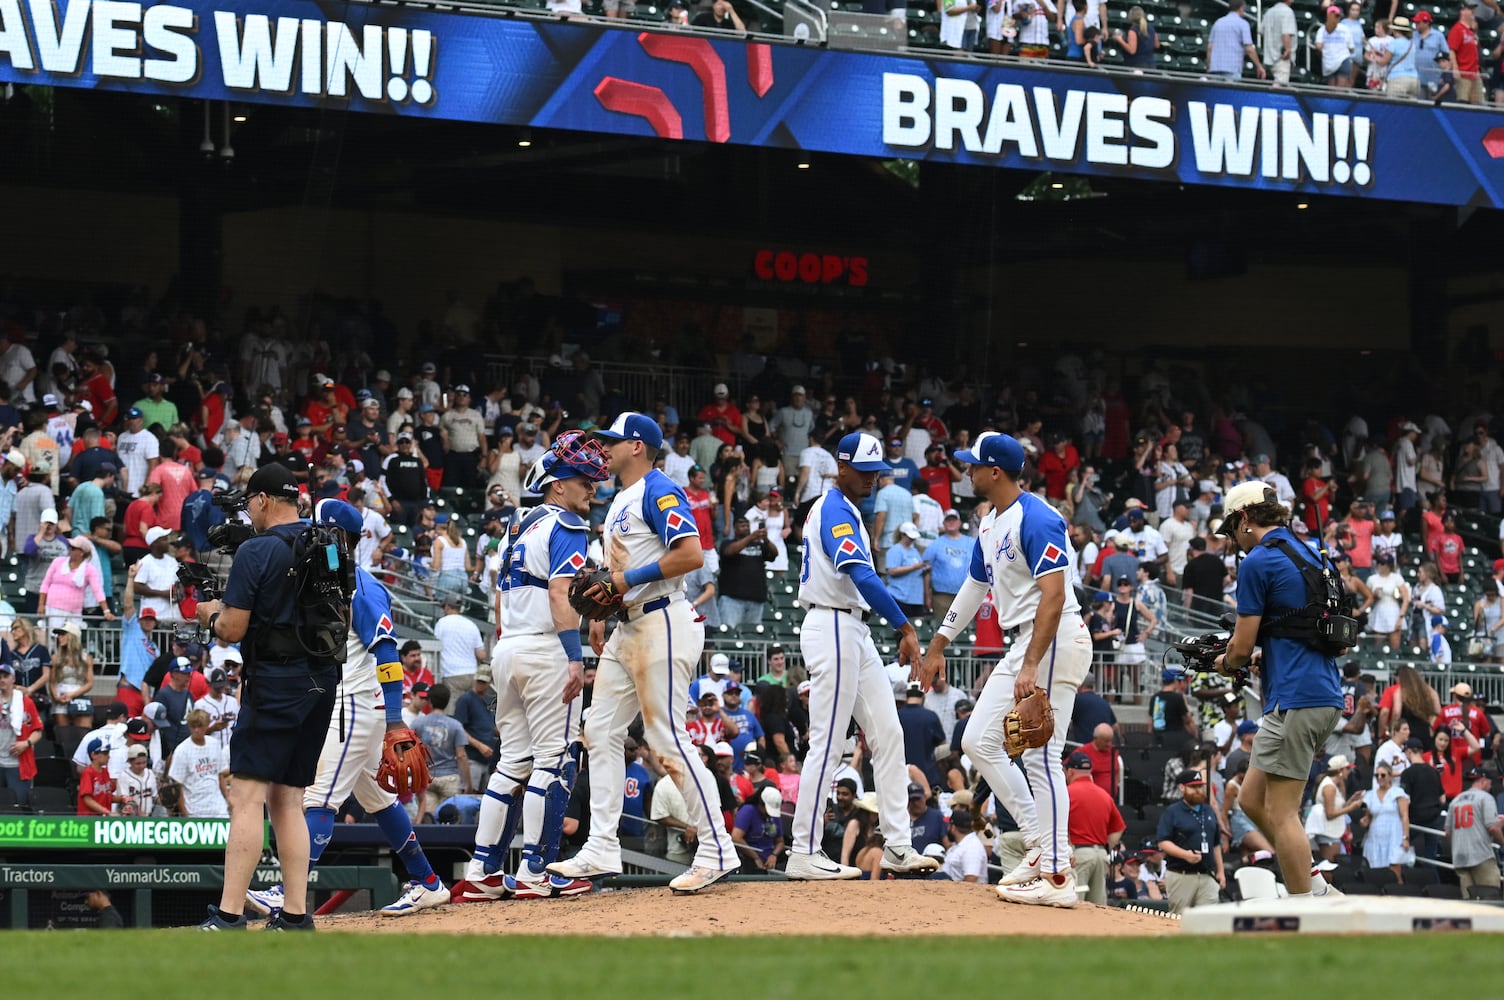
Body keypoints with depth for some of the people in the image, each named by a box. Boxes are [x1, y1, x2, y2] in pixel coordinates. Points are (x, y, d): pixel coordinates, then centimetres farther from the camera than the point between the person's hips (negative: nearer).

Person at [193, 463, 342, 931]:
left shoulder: (256, 551, -10)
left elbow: (234, 628, -13)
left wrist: (211, 614, 11)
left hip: (275, 681, -8)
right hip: (324, 678, 8)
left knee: (246, 798, -11)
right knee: (287, 800, 13)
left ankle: (229, 917, -19)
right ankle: (295, 916, 7)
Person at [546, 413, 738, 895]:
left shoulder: (658, 491, -11)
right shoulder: (620, 501, 20)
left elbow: (691, 554, -23)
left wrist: (630, 579, -19)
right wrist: (601, 615, 13)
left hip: (661, 624, -11)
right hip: (627, 630, 11)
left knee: (666, 735, -12)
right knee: (601, 731, 7)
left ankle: (717, 850, -9)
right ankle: (601, 851, 9)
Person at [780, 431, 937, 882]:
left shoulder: (838, 509, 18)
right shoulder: (836, 512, -15)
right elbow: (862, 578, -28)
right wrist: (905, 628, -33)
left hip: (855, 633, 11)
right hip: (833, 629, -11)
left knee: (888, 735, 7)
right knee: (827, 744, -8)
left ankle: (897, 846, 7)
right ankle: (803, 854, -6)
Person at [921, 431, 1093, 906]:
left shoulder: (1036, 520, -16)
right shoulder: (990, 525, 16)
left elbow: (1054, 596, -23)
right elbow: (975, 586, 28)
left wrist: (1032, 667, -30)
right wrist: (939, 646, 30)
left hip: (1055, 640, -11)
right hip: (1023, 642, 11)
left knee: (1040, 756, -12)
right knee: (979, 741, 10)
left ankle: (1057, 875, -11)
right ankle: (1041, 844, 12)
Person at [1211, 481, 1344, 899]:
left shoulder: (1258, 561, -8)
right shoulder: (1309, 556, 19)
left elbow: (1243, 648, -8)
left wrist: (1224, 662, 14)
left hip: (1294, 700, -9)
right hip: (1326, 696, 9)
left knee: (1281, 812, -8)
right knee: (1253, 800, 14)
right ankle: (1317, 889, 11)